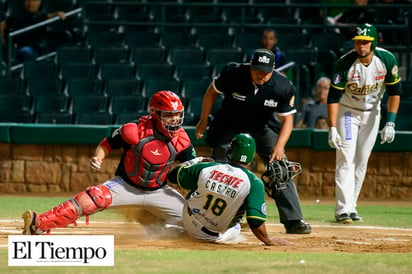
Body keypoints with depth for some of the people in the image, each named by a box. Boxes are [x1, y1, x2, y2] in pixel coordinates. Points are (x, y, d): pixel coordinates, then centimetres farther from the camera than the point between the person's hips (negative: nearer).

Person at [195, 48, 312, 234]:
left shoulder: (283, 87, -23)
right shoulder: (232, 74, -25)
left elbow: (287, 119, -15)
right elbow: (212, 91, -6)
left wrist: (279, 146, -30)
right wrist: (204, 120, 0)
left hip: (261, 129, 1)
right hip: (229, 127, -1)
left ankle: (293, 221, -4)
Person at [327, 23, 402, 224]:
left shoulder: (387, 60, -18)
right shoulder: (345, 64, -26)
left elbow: (395, 92, -7)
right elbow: (333, 97, -22)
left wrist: (390, 122, -14)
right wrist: (332, 128, -30)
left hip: (372, 113, 3)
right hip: (347, 112, -3)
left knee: (361, 162, 5)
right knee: (346, 160, -12)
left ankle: (351, 207, 13)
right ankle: (343, 210, -17)